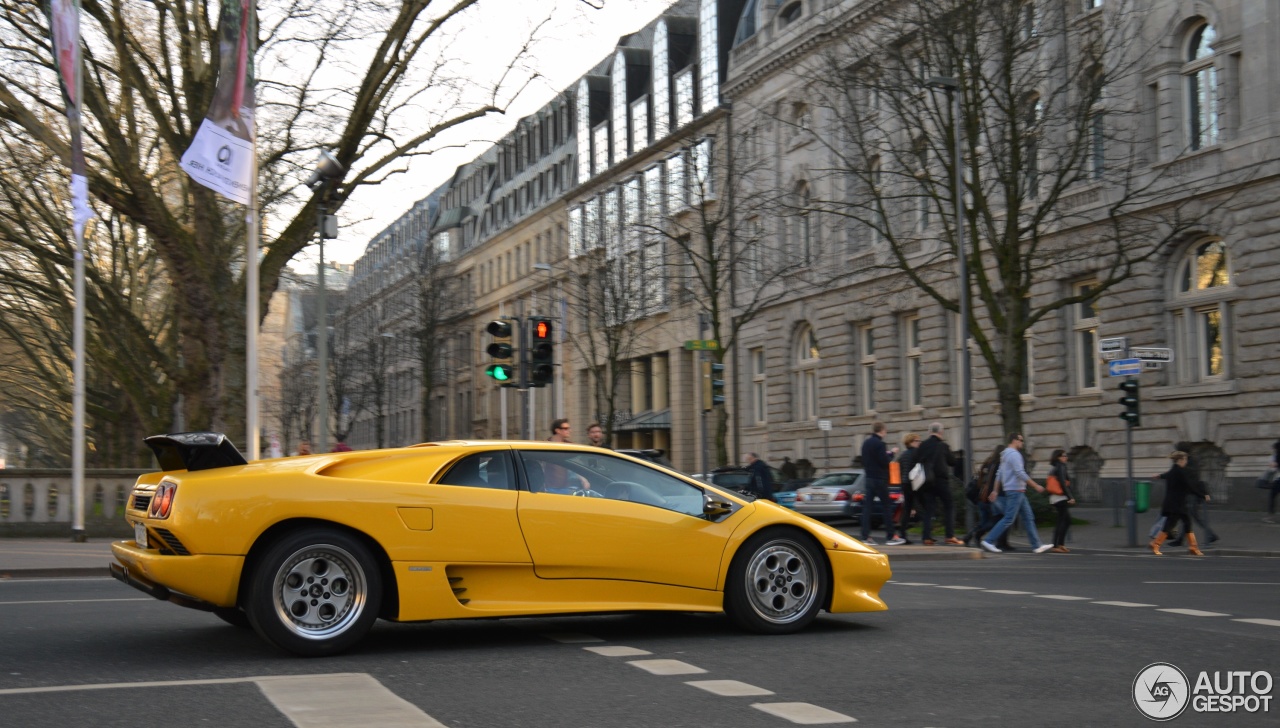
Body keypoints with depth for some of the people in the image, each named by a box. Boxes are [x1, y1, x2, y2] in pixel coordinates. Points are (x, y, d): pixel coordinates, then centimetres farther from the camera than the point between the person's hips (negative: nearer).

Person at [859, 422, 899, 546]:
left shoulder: (866, 443, 11)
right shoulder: (879, 443, -15)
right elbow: (885, 462, -17)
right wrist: (892, 453, 0)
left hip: (868, 477, 7)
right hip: (879, 479, -7)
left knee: (867, 506, 2)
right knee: (886, 506, 2)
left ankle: (865, 537, -3)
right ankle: (890, 536, 4)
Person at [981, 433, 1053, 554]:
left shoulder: (1005, 455, 18)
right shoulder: (1014, 454, -14)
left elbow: (999, 474, 18)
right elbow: (1020, 474, -21)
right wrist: (1036, 486, -17)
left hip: (1018, 491, 11)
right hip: (1015, 490, -11)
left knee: (1028, 517, 9)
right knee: (1008, 519, -10)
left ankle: (1036, 545, 10)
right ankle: (988, 541, -9)